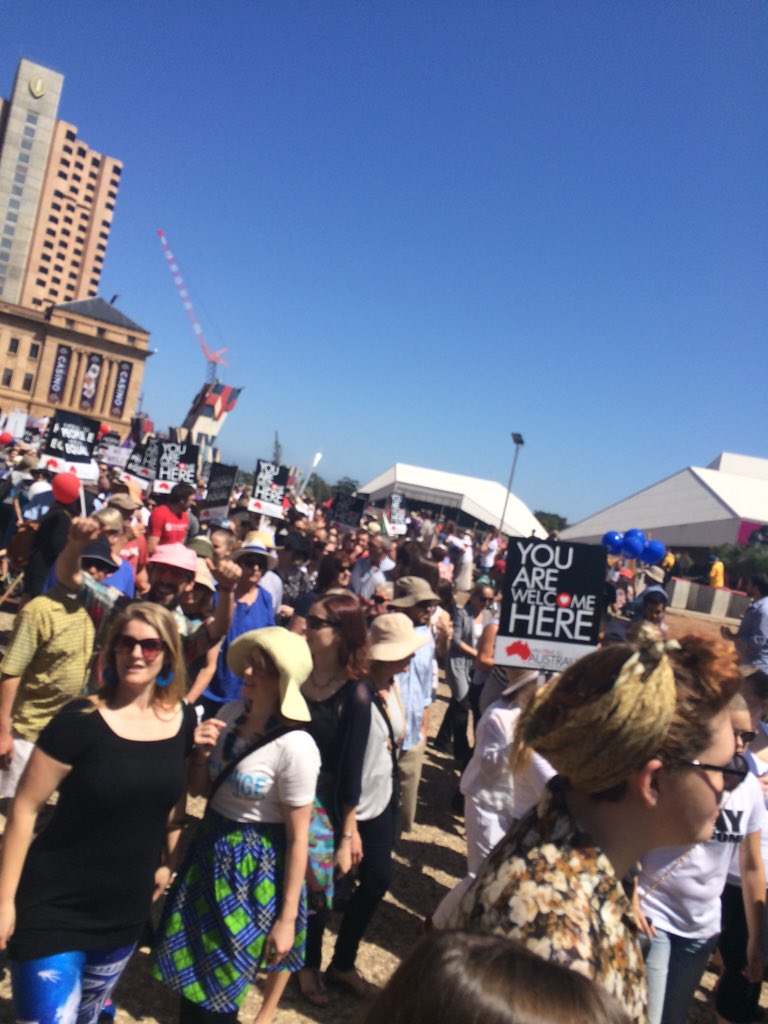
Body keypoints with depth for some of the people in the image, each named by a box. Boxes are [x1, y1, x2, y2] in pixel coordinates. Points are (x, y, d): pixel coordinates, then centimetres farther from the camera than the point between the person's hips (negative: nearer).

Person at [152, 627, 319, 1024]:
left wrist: (287, 917, -13)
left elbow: (298, 837, -19)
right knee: (193, 961, 24)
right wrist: (200, 752, -16)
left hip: (257, 863, -6)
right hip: (209, 847, 6)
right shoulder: (230, 712, -7)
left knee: (220, 979, 14)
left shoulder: (295, 747, -26)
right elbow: (199, 789, 5)